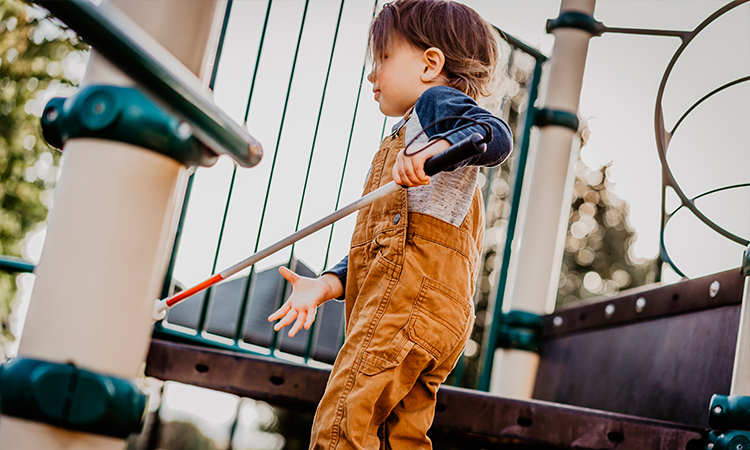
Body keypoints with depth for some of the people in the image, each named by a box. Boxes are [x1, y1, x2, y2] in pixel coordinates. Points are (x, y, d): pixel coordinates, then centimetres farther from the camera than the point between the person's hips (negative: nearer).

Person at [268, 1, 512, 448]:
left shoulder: (438, 100, 7)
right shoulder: (406, 139, 35)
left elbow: (497, 135, -18)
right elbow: (381, 246, 26)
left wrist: (435, 147, -36)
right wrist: (328, 284, 12)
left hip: (411, 293, -10)